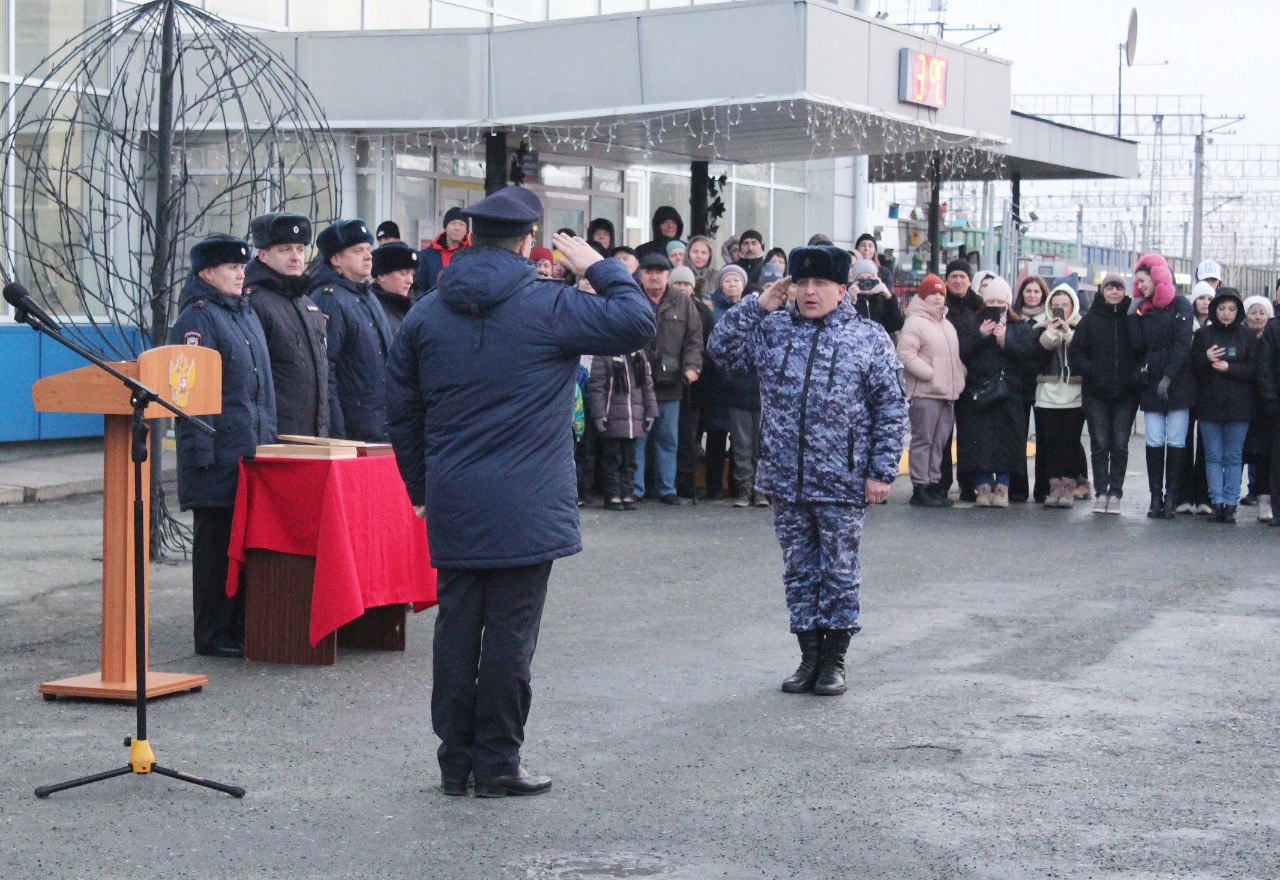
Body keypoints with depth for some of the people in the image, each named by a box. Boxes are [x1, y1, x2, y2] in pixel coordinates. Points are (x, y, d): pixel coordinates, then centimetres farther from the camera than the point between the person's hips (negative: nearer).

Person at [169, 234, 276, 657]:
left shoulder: (247, 315, 18)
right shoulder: (196, 318, -9)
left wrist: (269, 440, 18)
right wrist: (200, 451, -19)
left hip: (252, 449, 8)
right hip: (218, 455, -8)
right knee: (215, 540, -3)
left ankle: (241, 627, 18)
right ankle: (213, 636, 3)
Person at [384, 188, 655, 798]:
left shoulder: (426, 314, 9)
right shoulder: (550, 306, -7)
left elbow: (401, 411, 13)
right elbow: (636, 323, -7)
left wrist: (420, 489, 22)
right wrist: (600, 268, 7)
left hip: (452, 505, 5)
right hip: (526, 507, -5)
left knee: (456, 627, 9)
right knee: (510, 631, 0)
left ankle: (455, 763, 15)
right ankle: (496, 766, 4)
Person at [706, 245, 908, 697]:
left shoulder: (869, 337, -2)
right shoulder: (772, 329, 8)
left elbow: (891, 408, -3)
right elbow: (722, 348, 3)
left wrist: (881, 471, -8)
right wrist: (757, 304, -3)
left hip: (841, 484, -3)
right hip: (785, 479, 3)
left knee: (840, 572, 5)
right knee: (799, 571, 11)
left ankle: (834, 660, 17)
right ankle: (809, 656, 21)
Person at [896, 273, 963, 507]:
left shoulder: (947, 325, 21)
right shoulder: (915, 323, -7)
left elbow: (956, 356, 29)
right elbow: (905, 353, -17)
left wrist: (959, 379, 13)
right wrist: (929, 373, -18)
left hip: (948, 392, 8)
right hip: (925, 393, -8)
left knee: (939, 441, 11)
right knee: (923, 440, -5)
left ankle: (933, 483, 17)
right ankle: (920, 488, -3)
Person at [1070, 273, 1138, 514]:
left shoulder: (1133, 318, 4)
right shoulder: (1090, 319, 5)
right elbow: (1076, 352, 4)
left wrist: (1135, 376, -8)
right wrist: (1090, 371, -10)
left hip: (1126, 394, 0)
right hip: (1096, 393, 0)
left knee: (1120, 445, 1)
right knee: (1100, 444, 3)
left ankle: (1115, 493, 6)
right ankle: (1101, 492, 8)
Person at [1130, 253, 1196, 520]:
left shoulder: (1180, 305, 1)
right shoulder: (1143, 309, 14)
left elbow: (1182, 344, -7)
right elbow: (1138, 344, 2)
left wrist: (1168, 377, -14)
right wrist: (1134, 315, -5)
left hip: (1177, 385, -4)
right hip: (1151, 385, 4)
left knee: (1176, 442, -4)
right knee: (1154, 442, -1)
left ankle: (1171, 497, -2)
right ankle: (1156, 497, 0)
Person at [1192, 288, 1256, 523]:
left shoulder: (1246, 336, 4)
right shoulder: (1203, 334, 5)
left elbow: (1254, 369, -1)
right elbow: (1192, 366, 2)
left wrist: (1229, 368, -15)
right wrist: (1206, 359, -18)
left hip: (1238, 407, -1)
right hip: (1209, 406, 1)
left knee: (1233, 457, 2)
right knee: (1213, 457, 2)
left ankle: (1231, 503, 4)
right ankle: (1217, 502, 3)